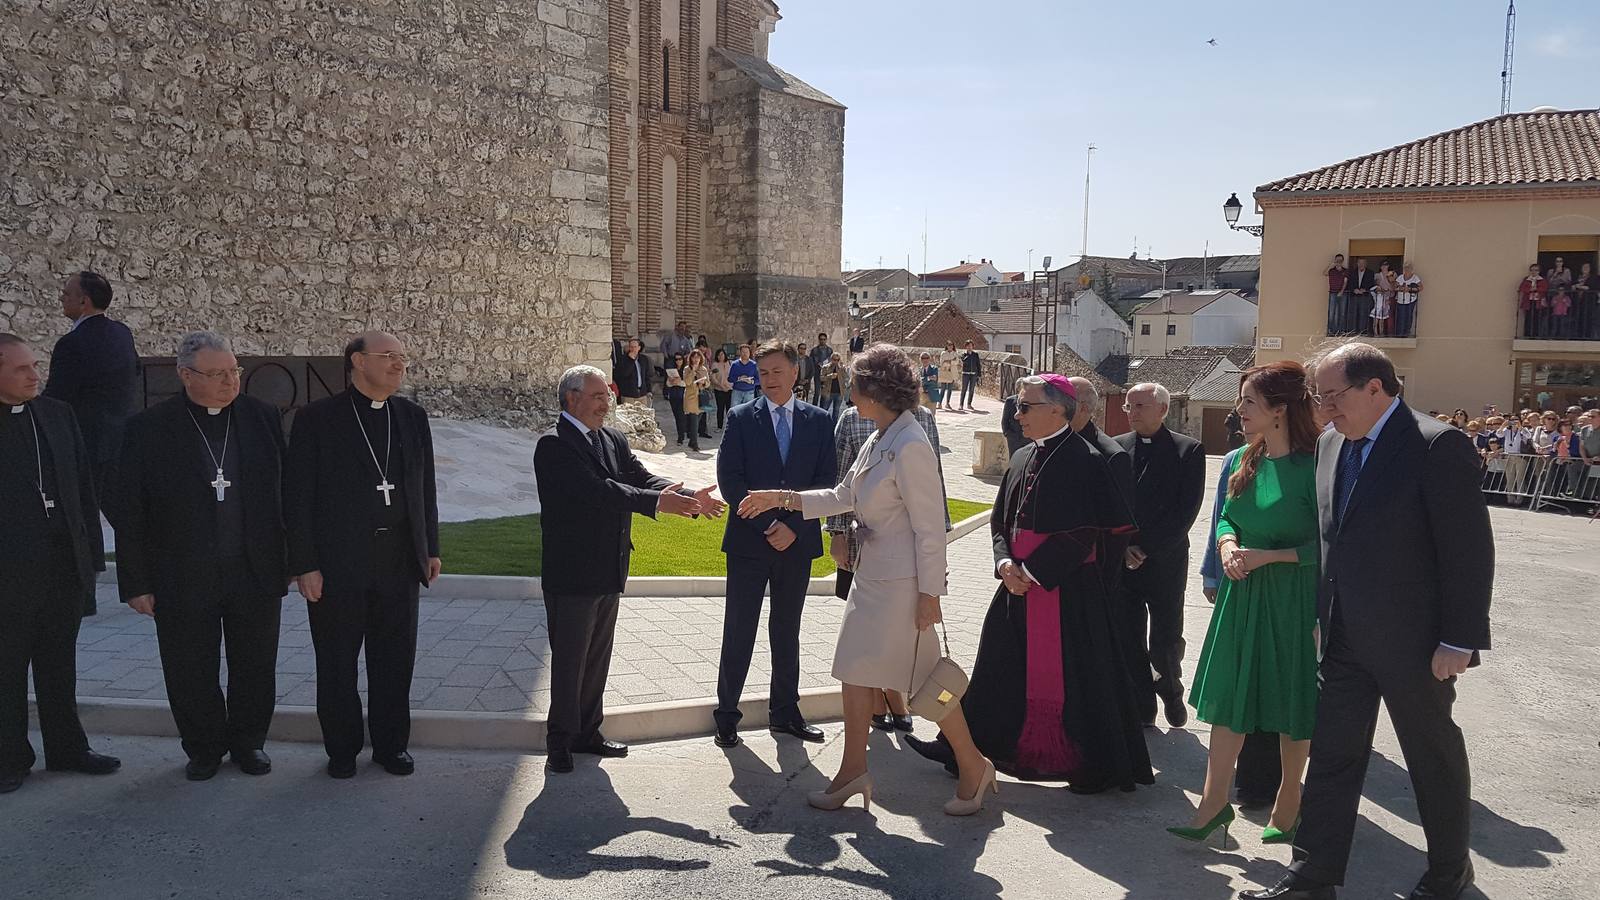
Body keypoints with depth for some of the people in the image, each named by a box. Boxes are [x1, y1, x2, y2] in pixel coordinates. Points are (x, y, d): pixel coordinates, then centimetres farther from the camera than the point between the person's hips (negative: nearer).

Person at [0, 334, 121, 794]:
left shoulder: (58, 415, 6)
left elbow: (84, 486, 9)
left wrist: (91, 551, 7)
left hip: (65, 566, 4)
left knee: (59, 665, 16)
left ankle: (66, 748, 28)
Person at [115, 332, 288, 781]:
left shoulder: (263, 417, 0)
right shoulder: (148, 428, -6)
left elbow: (284, 492, 4)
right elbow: (131, 513, -3)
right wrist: (136, 583, -4)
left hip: (256, 572, 1)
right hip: (183, 578, -1)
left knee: (255, 667, 13)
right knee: (191, 672, 11)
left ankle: (249, 741, 33)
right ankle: (204, 748, 32)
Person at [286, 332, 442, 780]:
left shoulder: (413, 416, 8)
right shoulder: (316, 419, -5)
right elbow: (297, 497, -6)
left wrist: (430, 548, 10)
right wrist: (305, 565, -10)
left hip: (399, 559, 3)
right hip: (338, 562, -3)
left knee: (395, 659, 11)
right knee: (337, 662, 9)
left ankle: (391, 743, 27)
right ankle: (342, 748, 26)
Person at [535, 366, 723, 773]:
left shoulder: (614, 440, 9)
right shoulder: (554, 446, -16)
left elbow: (642, 478, -1)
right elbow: (597, 490, -28)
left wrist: (689, 496, -20)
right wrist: (656, 503, -38)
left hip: (608, 572, 8)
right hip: (571, 574, -7)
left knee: (597, 657, 17)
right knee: (569, 659, 4)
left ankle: (587, 732, 31)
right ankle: (560, 742, 18)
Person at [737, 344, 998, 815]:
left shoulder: (911, 447, -20)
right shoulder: (880, 441, 9)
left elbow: (929, 528, -19)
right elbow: (843, 497, 18)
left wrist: (929, 594, -18)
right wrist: (782, 499, 14)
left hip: (902, 582, -9)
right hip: (871, 573, 9)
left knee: (925, 678, 2)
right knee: (857, 671, 12)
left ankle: (973, 766, 20)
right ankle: (853, 769, 24)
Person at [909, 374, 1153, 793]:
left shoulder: (1085, 460, -12)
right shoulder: (1023, 458, 11)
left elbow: (1083, 533, -17)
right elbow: (1001, 520, 15)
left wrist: (1033, 571, -16)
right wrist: (1004, 562, -3)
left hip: (1068, 590, -7)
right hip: (1019, 584, 7)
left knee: (1073, 677, 1)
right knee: (1000, 671, 14)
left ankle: (1096, 766, 17)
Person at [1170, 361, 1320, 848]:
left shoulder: (1312, 465, -16)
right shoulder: (1245, 460, 5)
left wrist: (1266, 556, -20)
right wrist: (1228, 543, -6)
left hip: (1293, 597, -6)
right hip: (1242, 593, 6)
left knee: (1291, 702, 10)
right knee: (1227, 696, 7)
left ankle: (1288, 800, 28)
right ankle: (1215, 802, 15)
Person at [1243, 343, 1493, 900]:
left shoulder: (1438, 446, -16)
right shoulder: (1330, 444, 6)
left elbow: (1470, 550, -16)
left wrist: (1459, 641, -16)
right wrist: (1320, 616, 10)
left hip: (1412, 640, -6)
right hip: (1344, 638, 6)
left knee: (1433, 755, 13)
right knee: (1331, 754, 9)